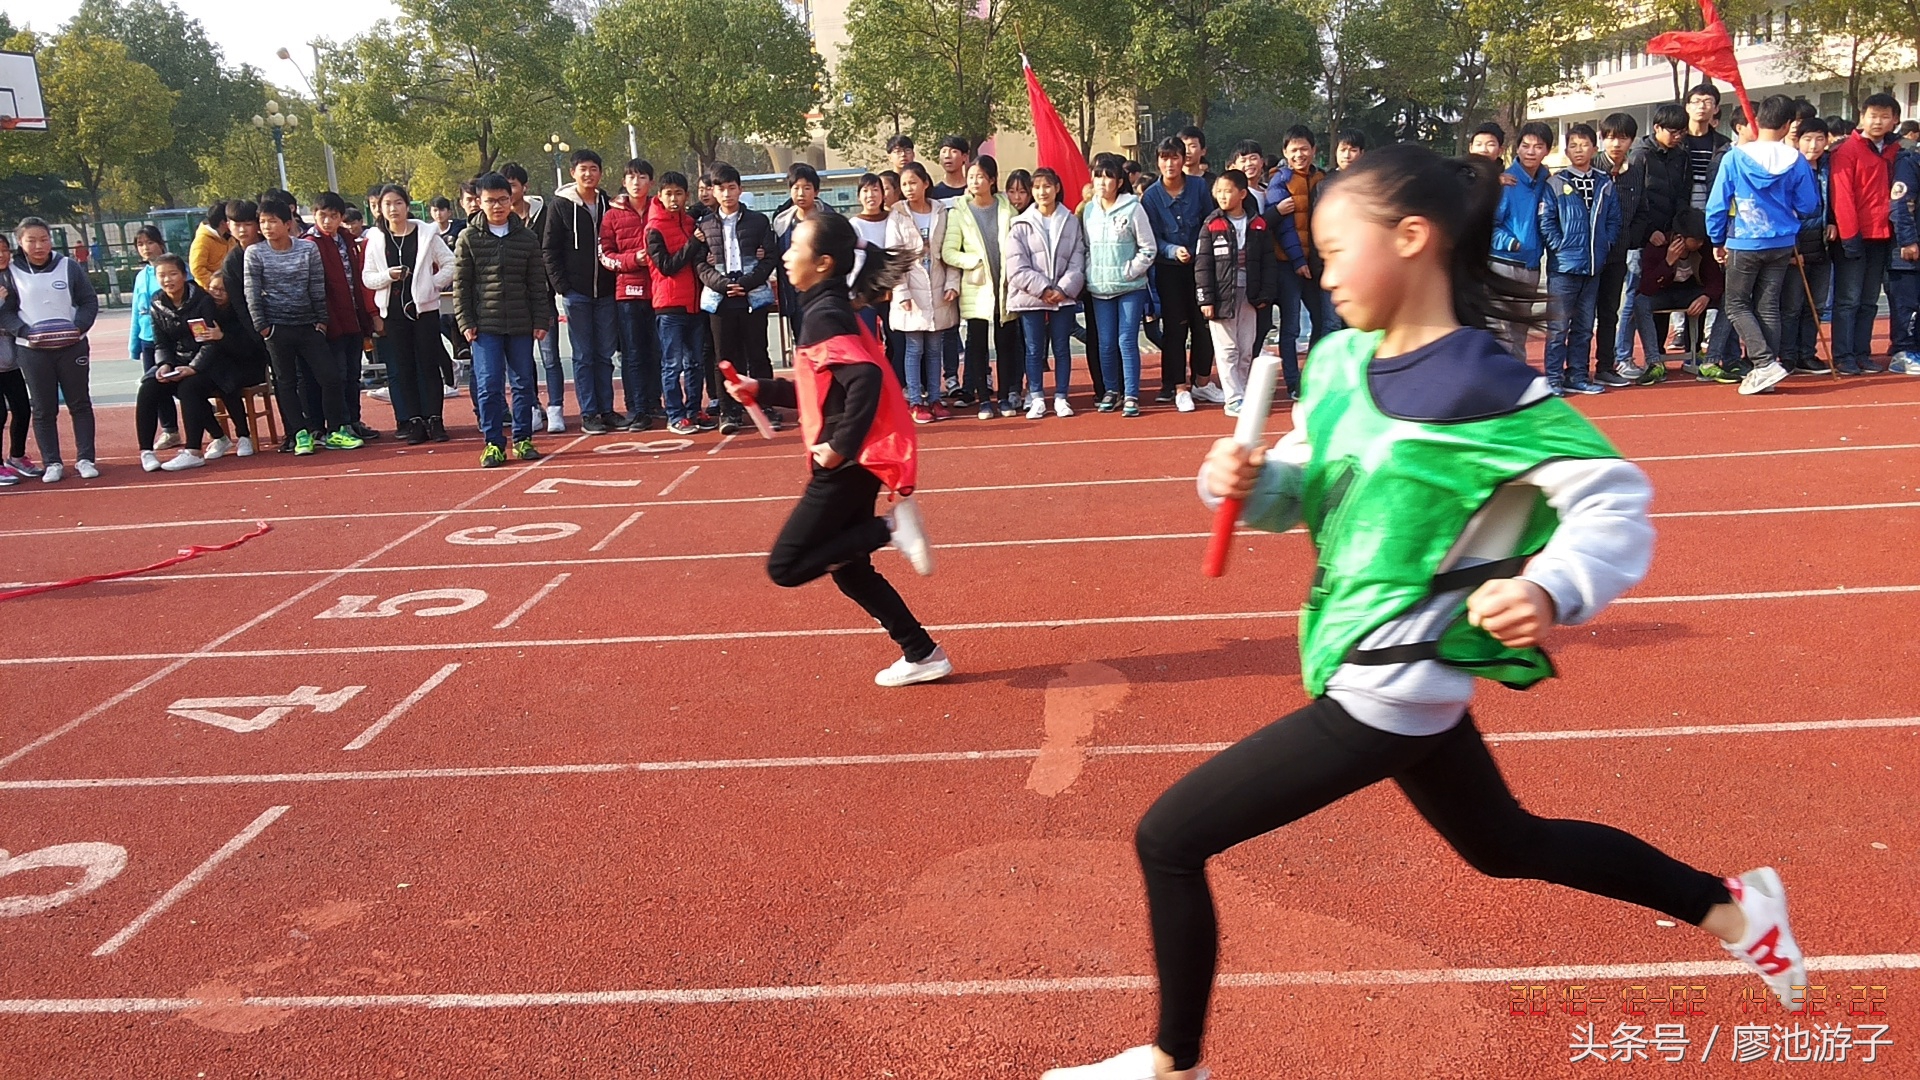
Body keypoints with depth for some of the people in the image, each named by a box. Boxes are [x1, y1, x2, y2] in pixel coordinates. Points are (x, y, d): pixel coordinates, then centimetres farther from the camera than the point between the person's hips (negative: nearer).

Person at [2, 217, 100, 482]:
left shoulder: (69, 267, 0)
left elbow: (90, 301, 4)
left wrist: (79, 326, -11)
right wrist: (26, 332, -14)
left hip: (72, 347, 1)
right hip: (32, 351, -1)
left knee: (80, 403, 6)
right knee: (44, 409, 5)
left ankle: (85, 459, 14)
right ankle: (52, 463, 12)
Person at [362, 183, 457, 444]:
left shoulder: (426, 233, 0)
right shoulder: (376, 239, 5)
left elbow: (450, 265, 1)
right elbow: (367, 277, 6)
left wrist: (431, 284, -7)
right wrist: (388, 276, -12)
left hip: (423, 307, -2)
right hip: (393, 311, 2)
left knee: (428, 365, 1)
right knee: (402, 369, 3)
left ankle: (434, 419, 7)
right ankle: (414, 422, 8)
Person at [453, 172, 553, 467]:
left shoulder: (527, 238, 6)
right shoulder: (469, 239, 3)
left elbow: (538, 284, 7)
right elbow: (460, 285, 3)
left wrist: (541, 320, 1)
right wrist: (465, 322, -3)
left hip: (521, 326, 2)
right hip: (484, 326, -2)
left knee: (523, 384, 8)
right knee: (488, 386, -3)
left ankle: (523, 439, 18)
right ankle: (494, 443, 4)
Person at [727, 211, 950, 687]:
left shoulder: (823, 314, -17)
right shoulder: (829, 308, 13)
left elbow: (865, 379, -31)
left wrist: (841, 445, -26)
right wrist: (762, 389, 19)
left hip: (847, 465, -10)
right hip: (854, 462, 10)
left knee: (785, 568, -3)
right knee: (848, 569, 18)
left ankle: (891, 528, -9)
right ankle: (923, 655, 22)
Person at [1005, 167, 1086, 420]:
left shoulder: (1071, 222, 5)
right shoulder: (1021, 225, 0)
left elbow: (1077, 262, 2)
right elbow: (1017, 268, -6)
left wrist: (1063, 289, -11)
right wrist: (1043, 289, -13)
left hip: (1063, 297, 1)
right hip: (1030, 297, -1)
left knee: (1062, 348, 6)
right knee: (1034, 349, 4)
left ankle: (1061, 398, 14)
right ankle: (1036, 399, 11)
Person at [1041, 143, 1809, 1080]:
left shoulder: (1484, 388, -21)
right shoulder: (1337, 363, 3)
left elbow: (1616, 501, -19)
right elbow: (1305, 492, 10)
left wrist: (1555, 589, -37)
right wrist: (1243, 482, -11)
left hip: (1385, 687, -9)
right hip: (1390, 672, 9)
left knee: (1167, 838, -5)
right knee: (1507, 843, 29)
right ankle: (1729, 906, 46)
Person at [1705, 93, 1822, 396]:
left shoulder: (1735, 157, -10)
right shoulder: (1796, 161, -5)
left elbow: (1717, 204, -7)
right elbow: (1808, 206, 3)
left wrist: (1717, 241, 6)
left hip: (1744, 244, -3)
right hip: (1782, 244, 3)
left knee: (1737, 305, 7)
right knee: (1768, 307, 11)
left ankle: (1765, 362, -8)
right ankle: (1764, 371, 11)